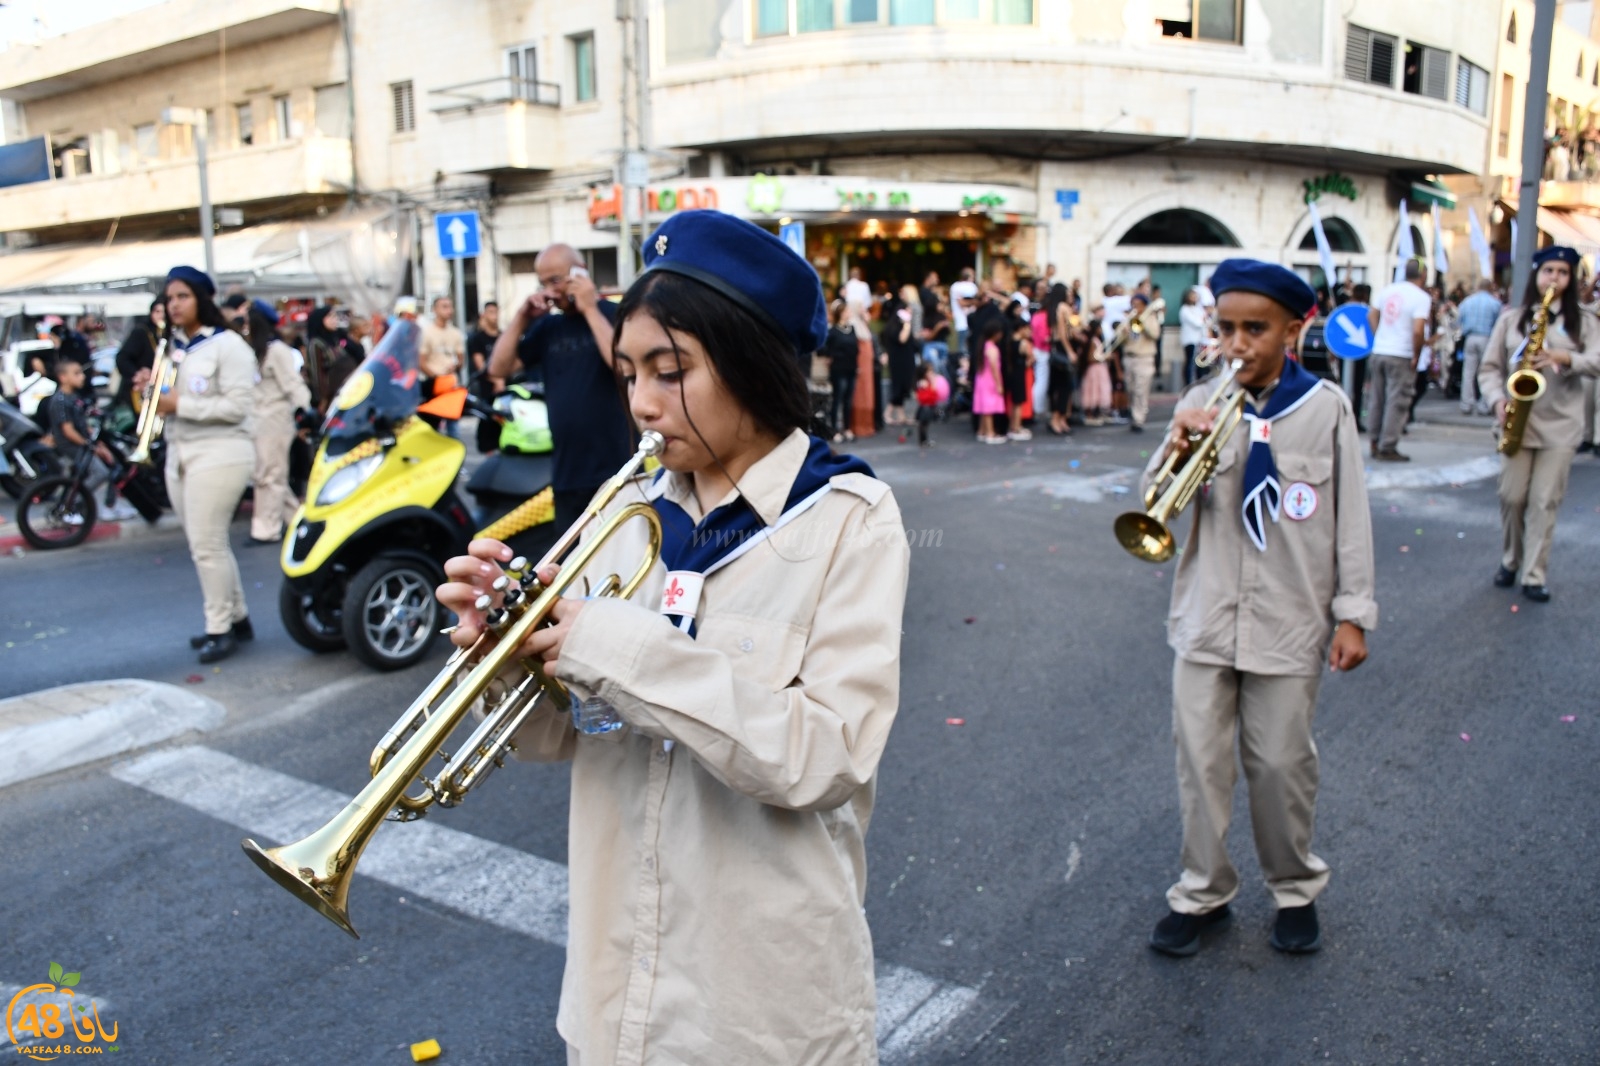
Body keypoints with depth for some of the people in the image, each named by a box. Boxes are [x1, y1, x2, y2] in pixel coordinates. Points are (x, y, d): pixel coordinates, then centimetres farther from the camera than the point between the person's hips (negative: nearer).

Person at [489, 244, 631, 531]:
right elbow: (498, 368, 10)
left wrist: (590, 309, -15)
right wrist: (521, 318, 1)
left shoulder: (615, 314, -3)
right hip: (567, 471, 6)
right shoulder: (548, 326, 13)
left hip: (615, 468, -6)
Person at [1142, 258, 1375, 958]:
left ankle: (1295, 888, 30)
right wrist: (1176, 449, -22)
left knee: (1281, 762, 8)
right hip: (1206, 617, 2)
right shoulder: (1202, 403, 2)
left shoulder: (1325, 407, -2)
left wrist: (1352, 613, -3)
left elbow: (1351, 516, 0)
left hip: (1290, 621, -2)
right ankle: (1203, 891, 24)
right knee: (1201, 760, 7)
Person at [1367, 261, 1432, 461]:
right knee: (1397, 402, 0)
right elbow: (1418, 330, -21)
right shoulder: (1422, 297, -12)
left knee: (1378, 400, 14)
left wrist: (1379, 338, 15)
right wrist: (1416, 357, -11)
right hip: (1401, 356, -6)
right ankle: (1387, 448, 0)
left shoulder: (1388, 290, 8)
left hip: (1379, 352, 6)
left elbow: (1371, 316, 15)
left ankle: (1376, 444, 21)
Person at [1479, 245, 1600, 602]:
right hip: (1518, 422, 1)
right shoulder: (1511, 319, 7)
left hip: (1561, 425, 0)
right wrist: (1498, 400, -11)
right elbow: (1490, 367, 6)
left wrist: (1566, 358, -23)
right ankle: (1509, 562, 23)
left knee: (1545, 502, -1)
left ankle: (1533, 576, 4)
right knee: (1512, 497, 2)